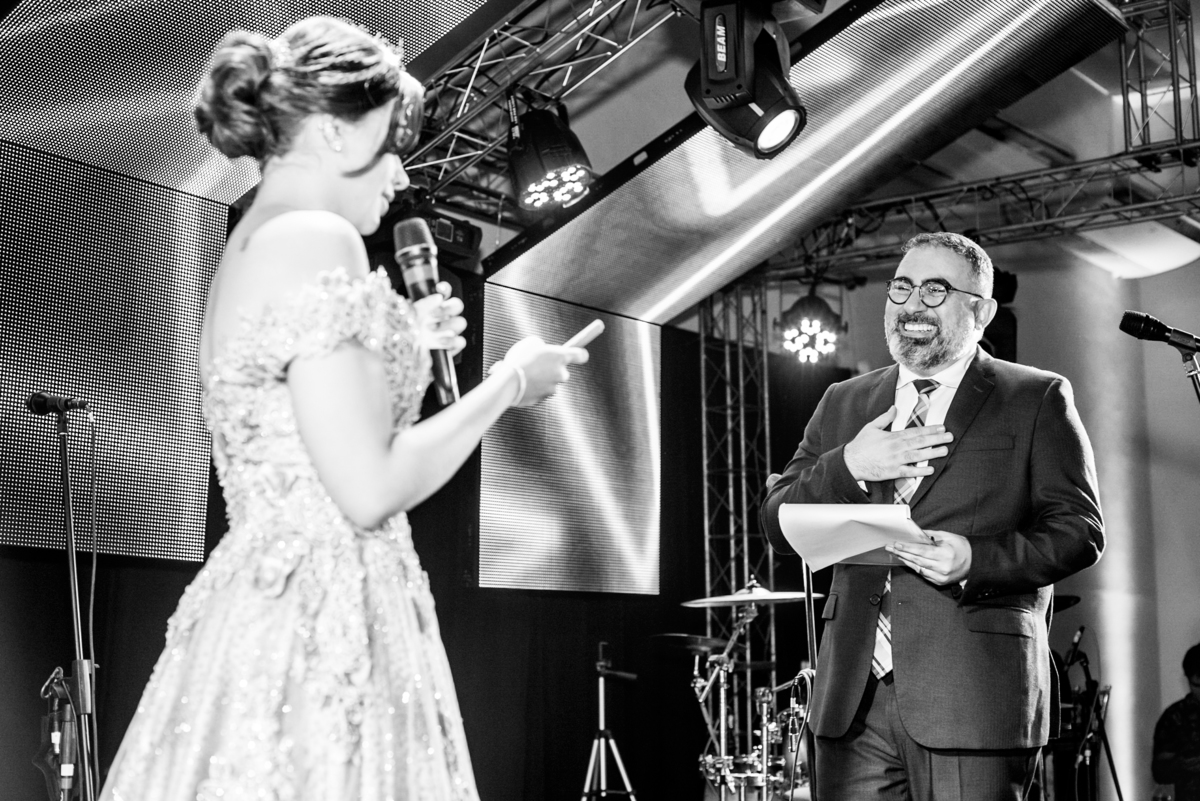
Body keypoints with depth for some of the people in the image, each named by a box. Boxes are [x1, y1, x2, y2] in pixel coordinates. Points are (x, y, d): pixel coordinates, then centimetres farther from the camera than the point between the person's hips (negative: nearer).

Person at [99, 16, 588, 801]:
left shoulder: (250, 247, 16)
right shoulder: (315, 239, -13)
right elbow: (369, 491, -19)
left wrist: (399, 347, 20)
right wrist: (509, 382, -6)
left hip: (266, 607, 10)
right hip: (319, 623, -10)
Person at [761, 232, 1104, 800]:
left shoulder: (1037, 400, 6)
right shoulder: (844, 403, 16)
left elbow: (1080, 529, 0)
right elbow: (778, 527, 10)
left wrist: (977, 560, -17)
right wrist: (847, 466, -8)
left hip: (974, 698, -3)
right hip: (853, 695, 3)